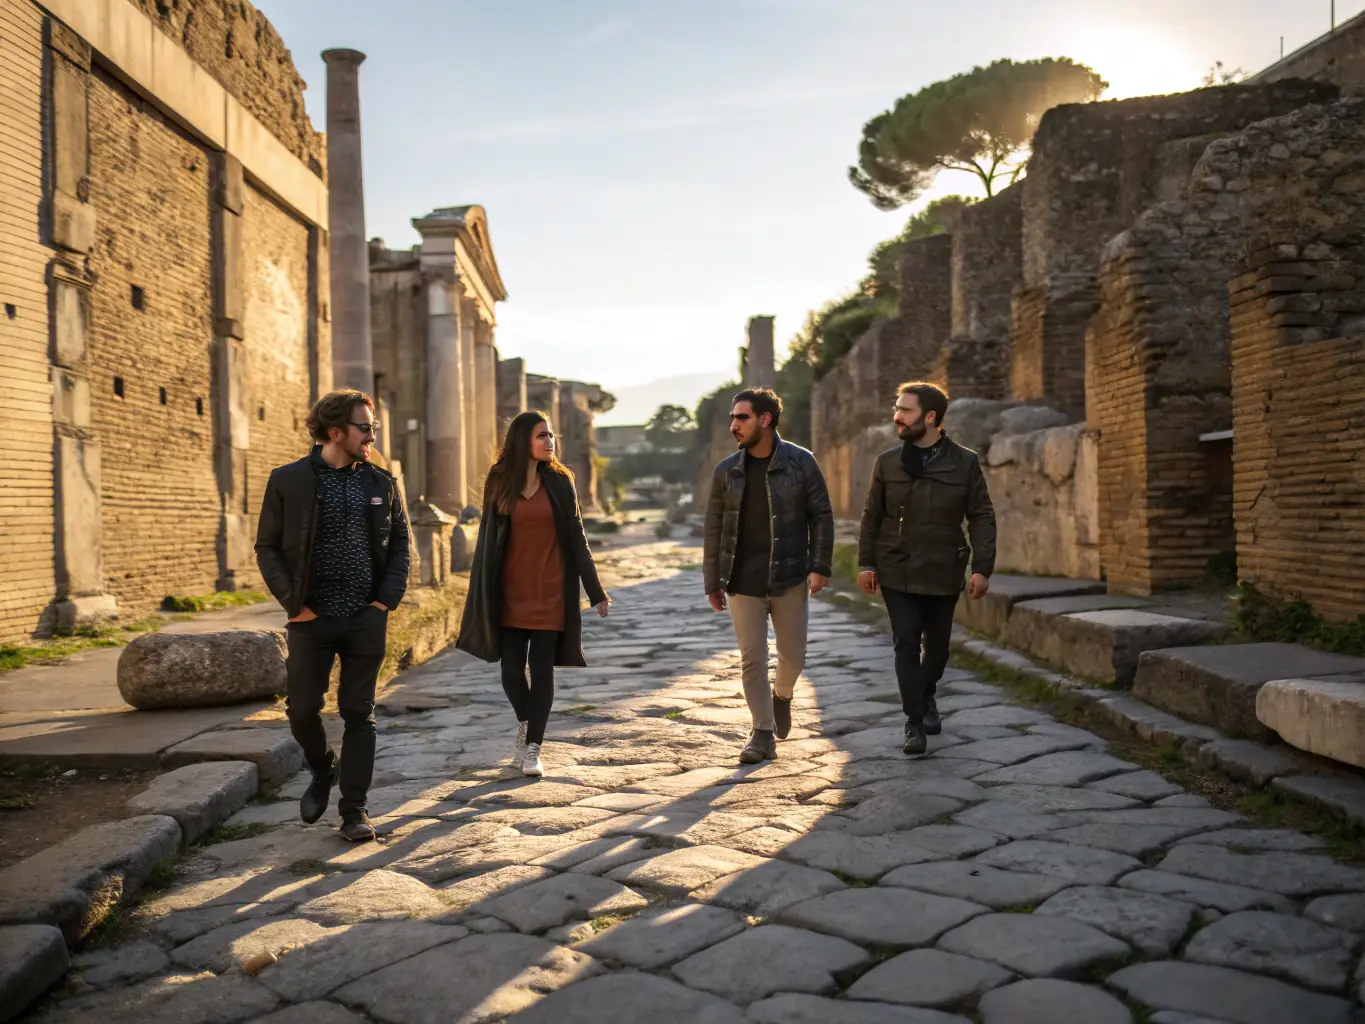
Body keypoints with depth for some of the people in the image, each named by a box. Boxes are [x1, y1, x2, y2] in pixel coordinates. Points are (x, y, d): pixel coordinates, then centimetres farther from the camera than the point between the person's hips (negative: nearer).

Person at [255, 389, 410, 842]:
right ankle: (323, 771, 32)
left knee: (359, 713, 5)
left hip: (366, 618, 2)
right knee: (302, 708, 1)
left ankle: (354, 808, 15)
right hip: (312, 618, -1)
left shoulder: (381, 483, 6)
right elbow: (267, 548, 1)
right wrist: (294, 603, -8)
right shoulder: (288, 481, -2)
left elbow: (400, 543, 10)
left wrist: (387, 600, -2)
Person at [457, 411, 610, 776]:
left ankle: (533, 748, 9)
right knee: (511, 668, 3)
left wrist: (595, 591, 1)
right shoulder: (500, 483, 1)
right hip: (510, 592, 1)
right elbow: (487, 539, 4)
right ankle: (524, 724, 32)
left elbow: (576, 537, 3)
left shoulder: (559, 482, 2)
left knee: (541, 669, -1)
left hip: (550, 591, 0)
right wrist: (482, 595, 2)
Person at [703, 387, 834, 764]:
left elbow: (821, 516, -2)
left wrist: (820, 567, -11)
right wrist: (713, 582, 5)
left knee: (792, 656, 8)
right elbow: (714, 529, 6)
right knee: (752, 659, 2)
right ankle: (763, 733, 14)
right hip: (742, 583, 1)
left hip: (790, 579, -1)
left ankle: (781, 695, 40)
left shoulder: (801, 462, -4)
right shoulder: (726, 471, 2)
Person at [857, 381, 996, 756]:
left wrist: (982, 567, -10)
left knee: (938, 645, 13)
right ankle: (914, 723, 3)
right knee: (906, 643, -6)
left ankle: (925, 696, 41)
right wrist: (866, 562, -1)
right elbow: (872, 516, 5)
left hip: (943, 574, 0)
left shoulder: (965, 463, -2)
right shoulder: (887, 462, 2)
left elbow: (982, 518, -2)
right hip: (896, 573, 0)